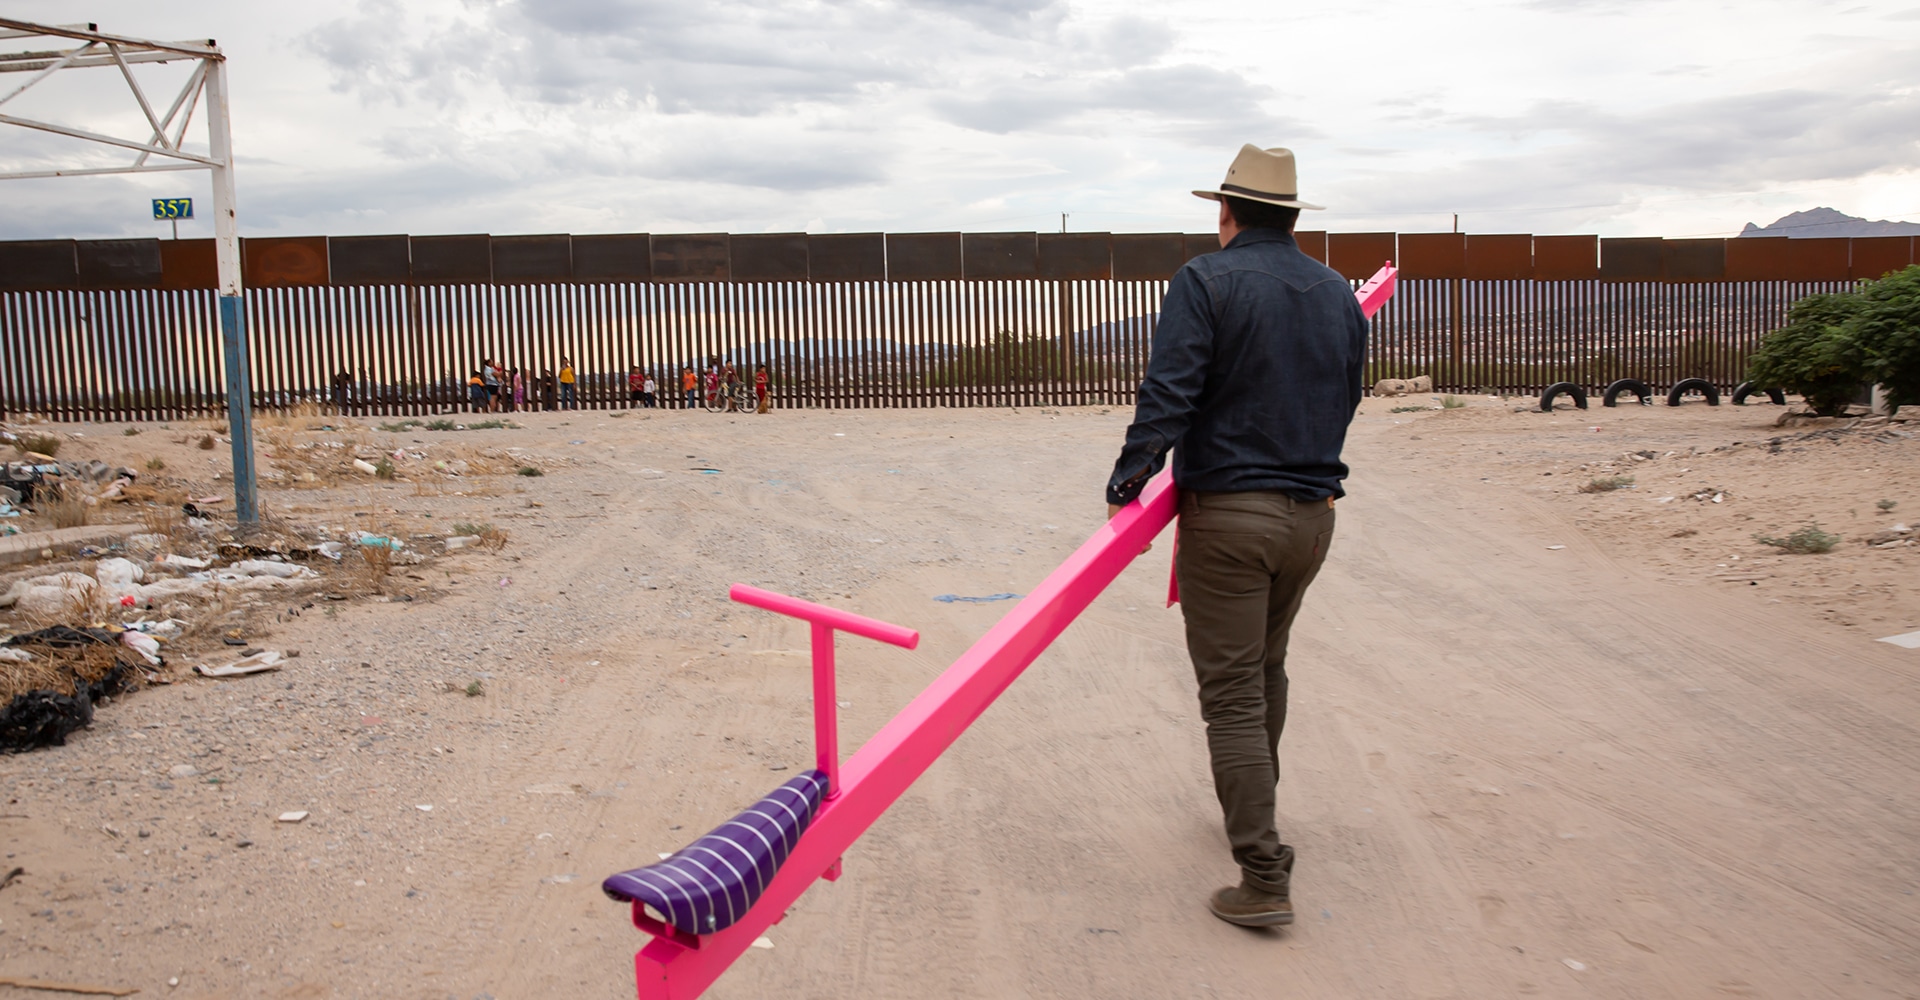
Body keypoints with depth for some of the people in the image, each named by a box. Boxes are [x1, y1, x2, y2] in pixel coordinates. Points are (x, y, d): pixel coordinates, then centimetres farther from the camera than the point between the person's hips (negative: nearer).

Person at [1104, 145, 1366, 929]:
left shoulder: (1205, 281, -9)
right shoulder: (1338, 295, 10)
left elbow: (1168, 393, -18)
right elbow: (1343, 404, 16)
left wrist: (1128, 479, -9)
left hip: (1228, 512, -6)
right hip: (1312, 511, 7)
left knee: (1232, 692, -2)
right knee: (1267, 667, 24)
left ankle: (1264, 880, -2)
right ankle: (1253, 813, 41)